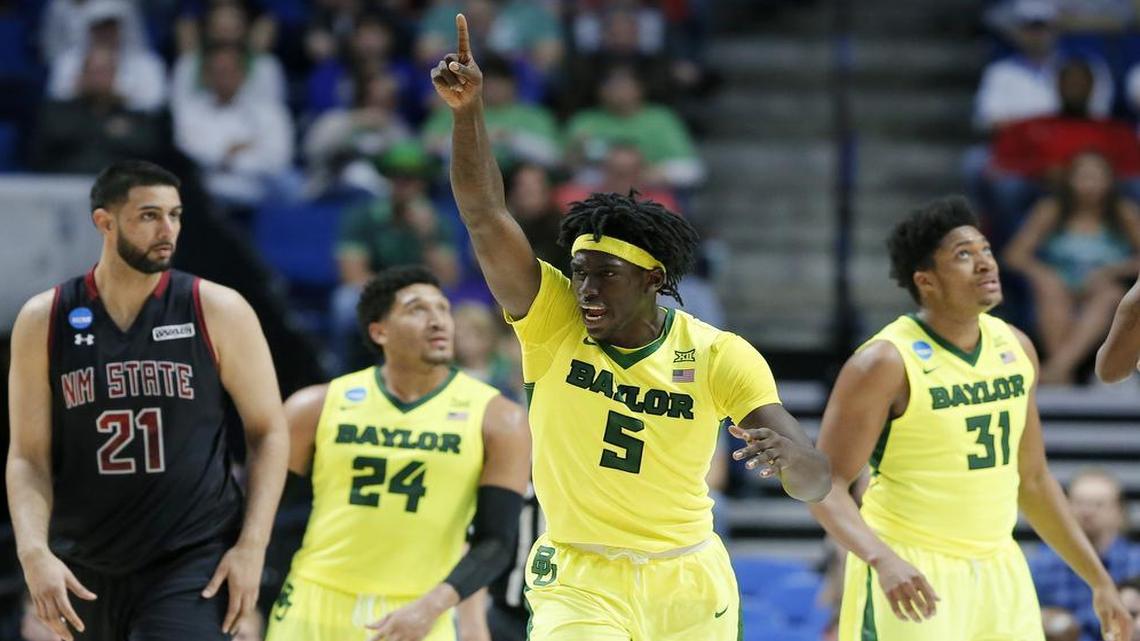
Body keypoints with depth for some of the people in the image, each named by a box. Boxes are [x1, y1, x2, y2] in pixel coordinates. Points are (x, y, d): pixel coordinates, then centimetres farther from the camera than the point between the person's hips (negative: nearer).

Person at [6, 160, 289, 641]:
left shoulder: (217, 311, -2)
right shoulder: (45, 321, 1)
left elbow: (268, 432, 3)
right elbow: (28, 457, 2)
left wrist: (252, 547, -7)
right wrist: (34, 552, -14)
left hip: (194, 566, -3)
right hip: (87, 573, 3)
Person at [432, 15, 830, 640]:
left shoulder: (720, 356, -10)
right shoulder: (552, 319, -8)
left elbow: (815, 481, -15)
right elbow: (483, 214, -18)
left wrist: (791, 457, -39)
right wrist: (468, 111, -31)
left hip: (687, 584, 1)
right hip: (579, 581, -1)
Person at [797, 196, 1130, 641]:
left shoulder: (1016, 349, 7)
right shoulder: (887, 363, -13)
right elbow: (826, 485, -16)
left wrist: (1099, 579, 16)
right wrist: (882, 560, -33)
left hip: (998, 571, 6)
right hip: (914, 578, -6)